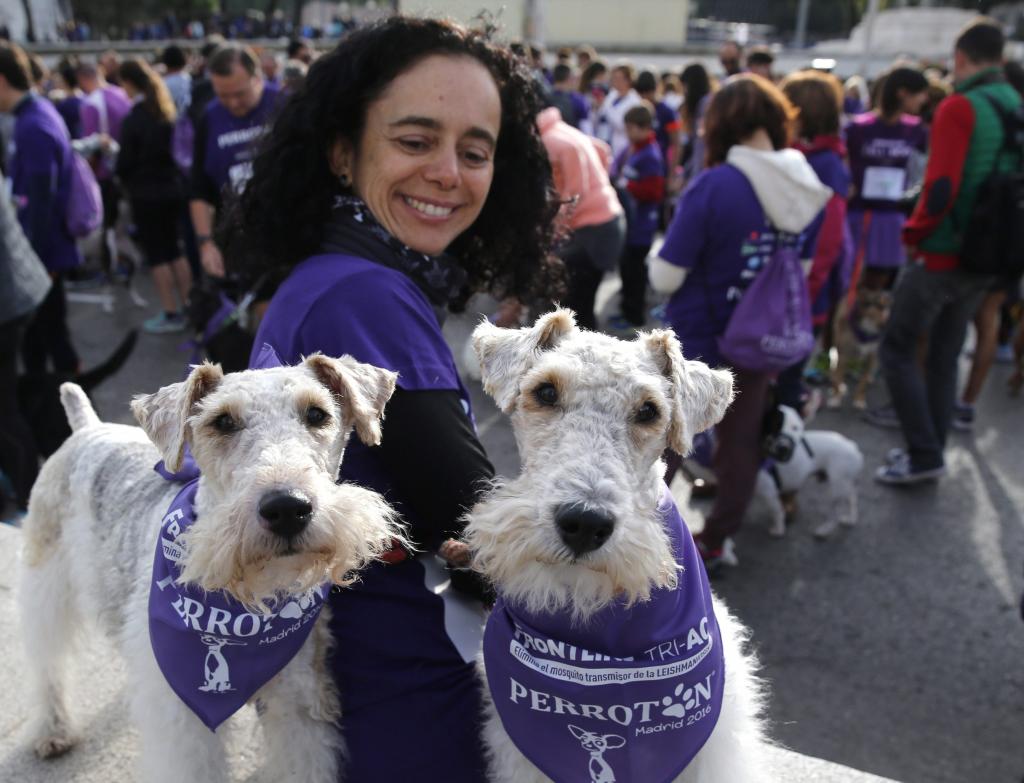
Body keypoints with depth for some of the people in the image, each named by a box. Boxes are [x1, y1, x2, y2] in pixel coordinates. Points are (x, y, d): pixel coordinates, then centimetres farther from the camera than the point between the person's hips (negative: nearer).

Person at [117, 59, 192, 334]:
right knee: (174, 249, 15)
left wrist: (126, 182, 8)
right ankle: (186, 307, 19)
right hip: (173, 187, 7)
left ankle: (171, 314, 4)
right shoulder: (169, 111, 5)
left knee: (156, 254, 1)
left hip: (147, 193, -7)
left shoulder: (133, 119, -15)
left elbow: (125, 162, -10)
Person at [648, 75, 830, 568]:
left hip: (698, 342, -5)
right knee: (741, 443, 19)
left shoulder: (713, 185, -22)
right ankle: (714, 543, 33)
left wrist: (658, 258, 1)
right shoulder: (808, 187, -4)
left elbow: (666, 278, -19)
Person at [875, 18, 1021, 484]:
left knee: (896, 349, 3)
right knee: (944, 354, 17)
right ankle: (929, 451, 25)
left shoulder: (959, 107, -13)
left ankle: (923, 456, 3)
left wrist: (914, 233, -6)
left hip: (944, 253, -7)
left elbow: (941, 188, -21)